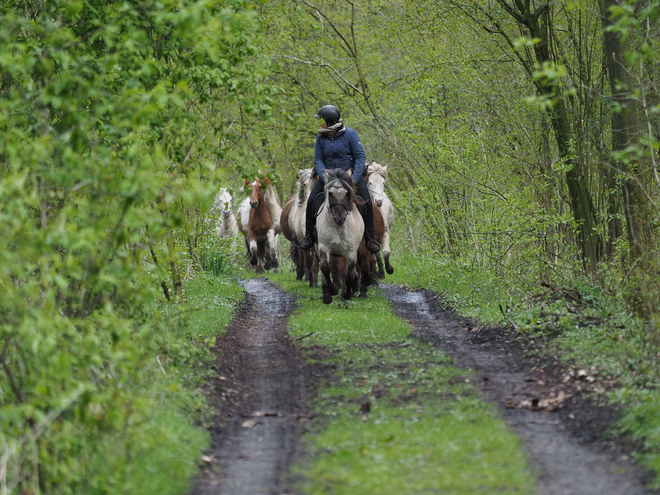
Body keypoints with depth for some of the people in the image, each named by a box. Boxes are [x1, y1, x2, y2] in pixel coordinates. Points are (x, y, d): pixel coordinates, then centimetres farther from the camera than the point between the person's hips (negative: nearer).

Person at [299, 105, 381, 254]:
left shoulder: (350, 134, -9)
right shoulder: (321, 137, 2)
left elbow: (360, 156, -10)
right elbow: (318, 159, 3)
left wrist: (354, 178, -21)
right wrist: (324, 177, -15)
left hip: (349, 173, -3)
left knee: (367, 203, -17)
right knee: (311, 201, -14)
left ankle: (371, 239, -3)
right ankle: (308, 236, 3)